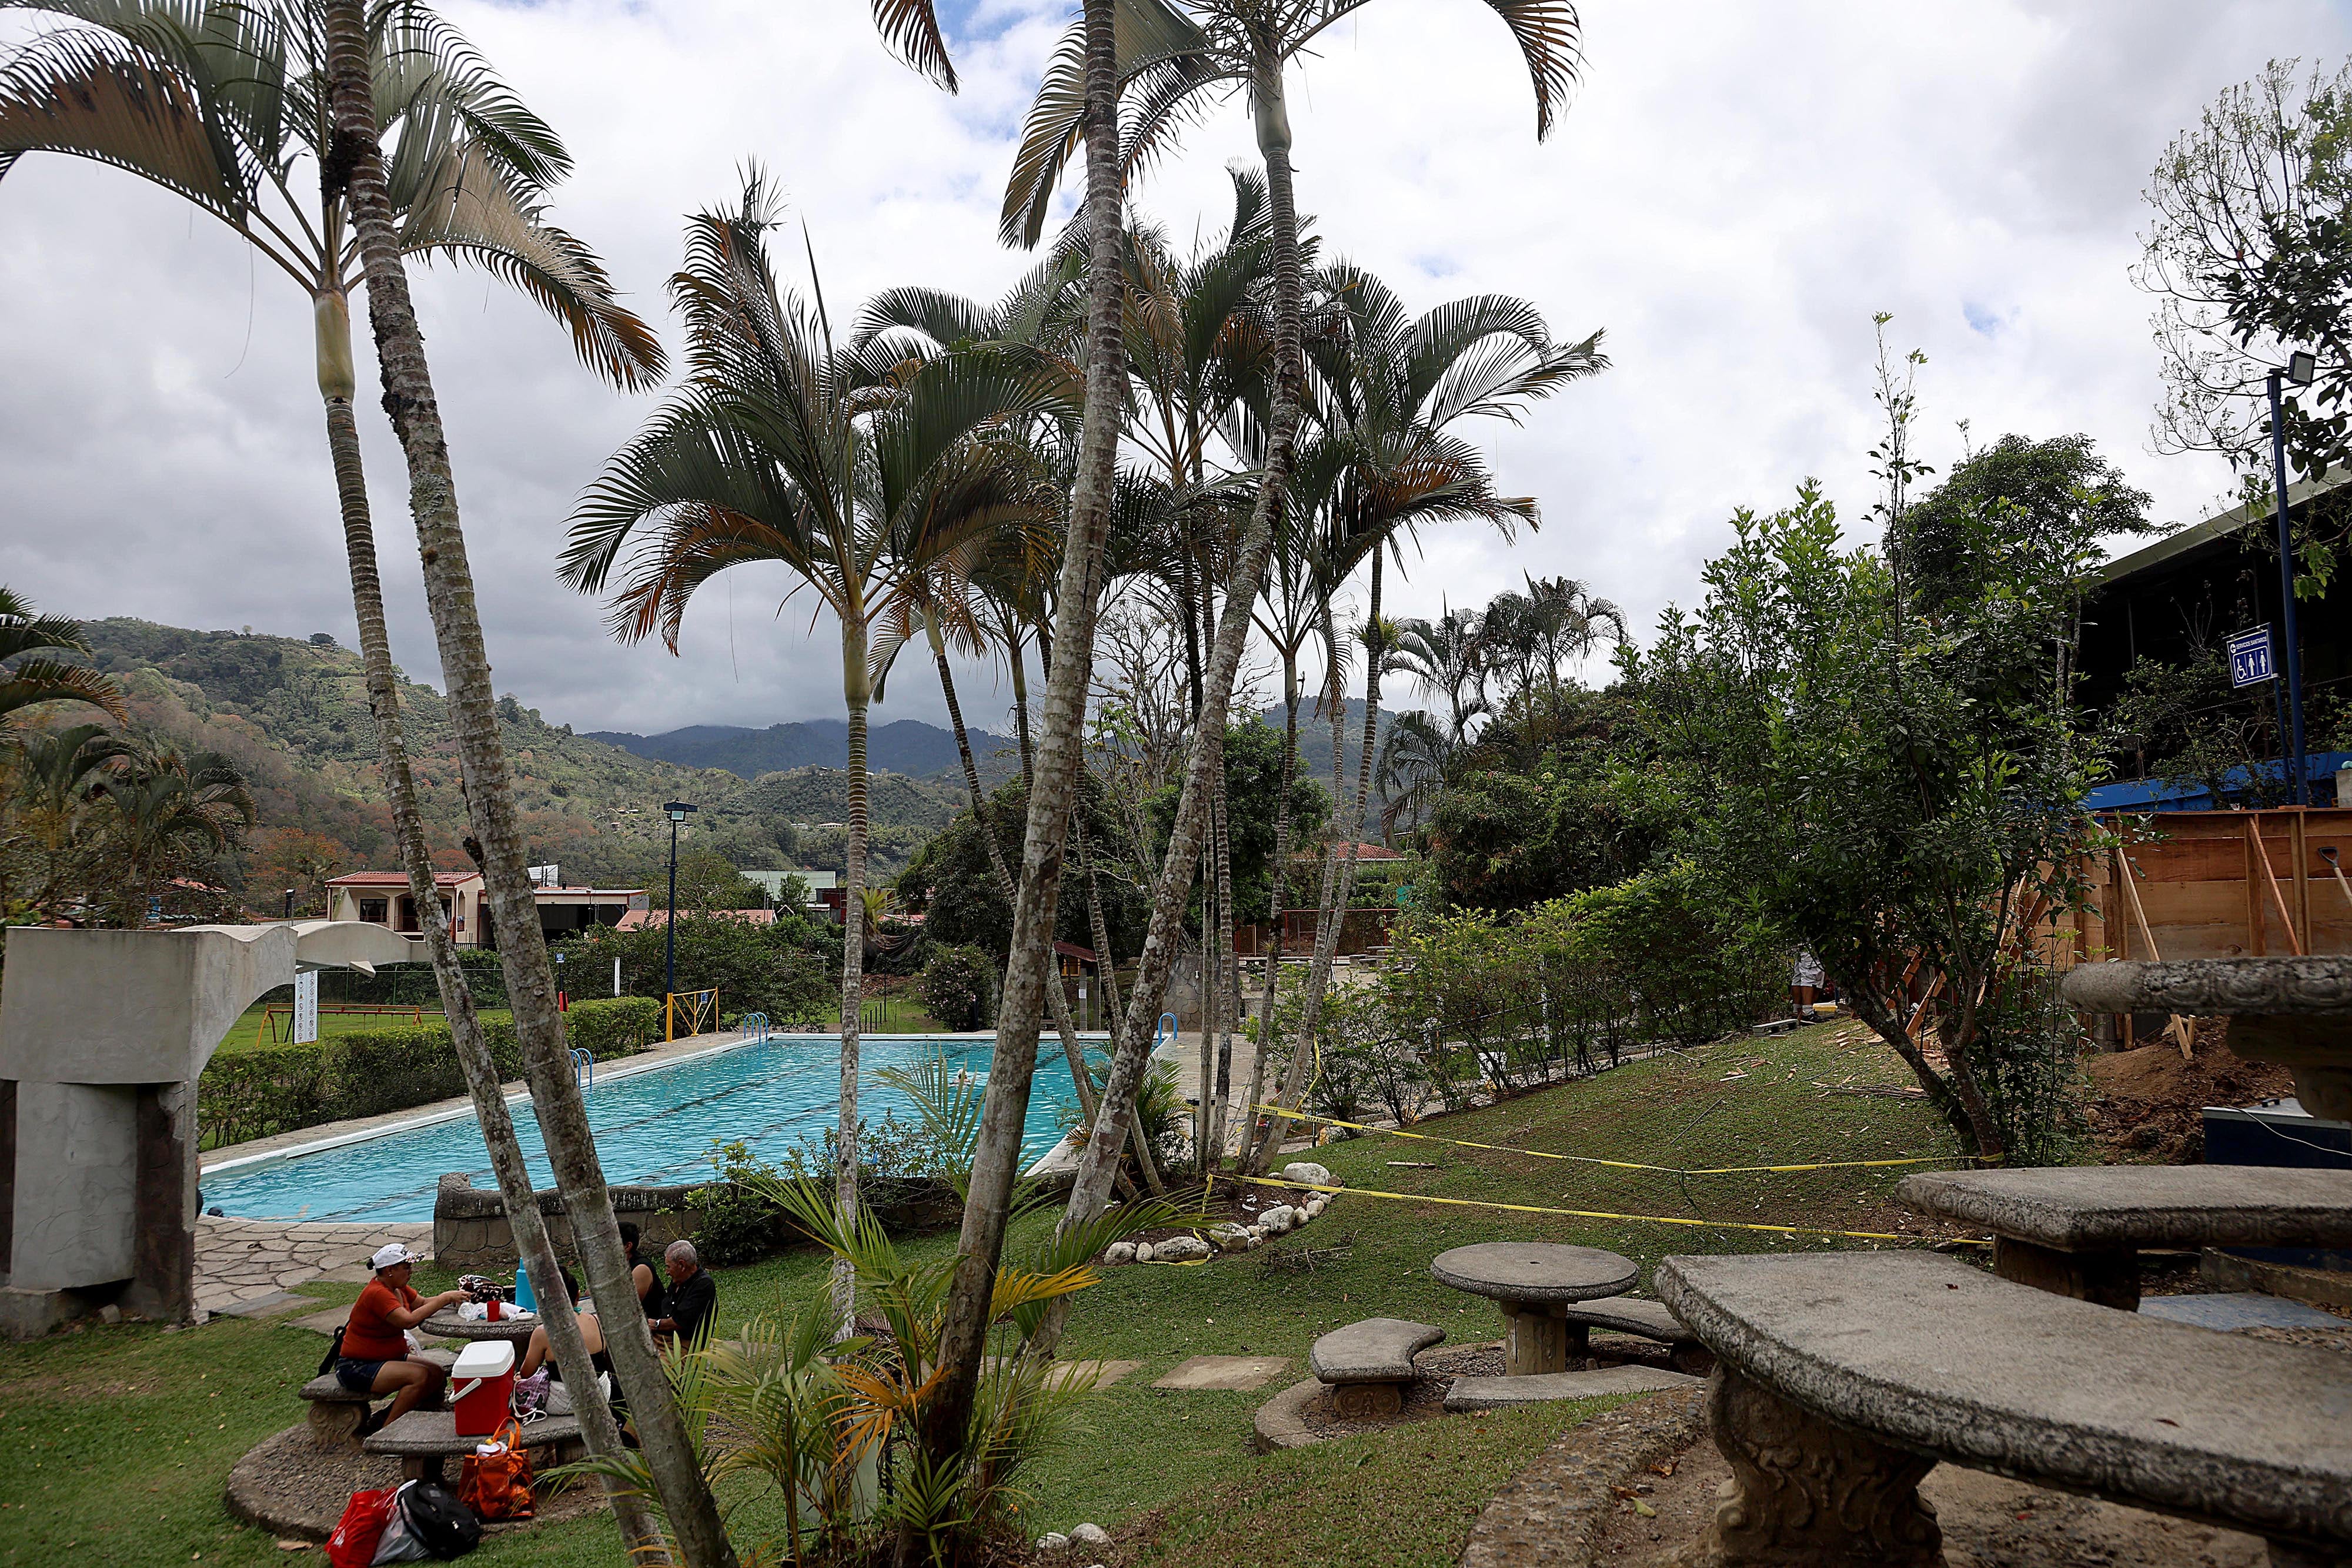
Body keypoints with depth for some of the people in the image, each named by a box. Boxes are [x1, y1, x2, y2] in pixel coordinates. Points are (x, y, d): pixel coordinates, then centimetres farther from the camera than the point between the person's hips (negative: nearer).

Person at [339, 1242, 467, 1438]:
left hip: (389, 1358, 10)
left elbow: (423, 1303, 11)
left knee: (437, 1375, -3)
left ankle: (382, 1419, 5)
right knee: (420, 1376, -26)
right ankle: (386, 1429, -13)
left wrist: (450, 1298, -8)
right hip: (357, 1368, -10)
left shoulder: (398, 1288, 6)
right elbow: (409, 1320, -32)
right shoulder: (377, 1293, -24)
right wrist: (444, 1299, -28)